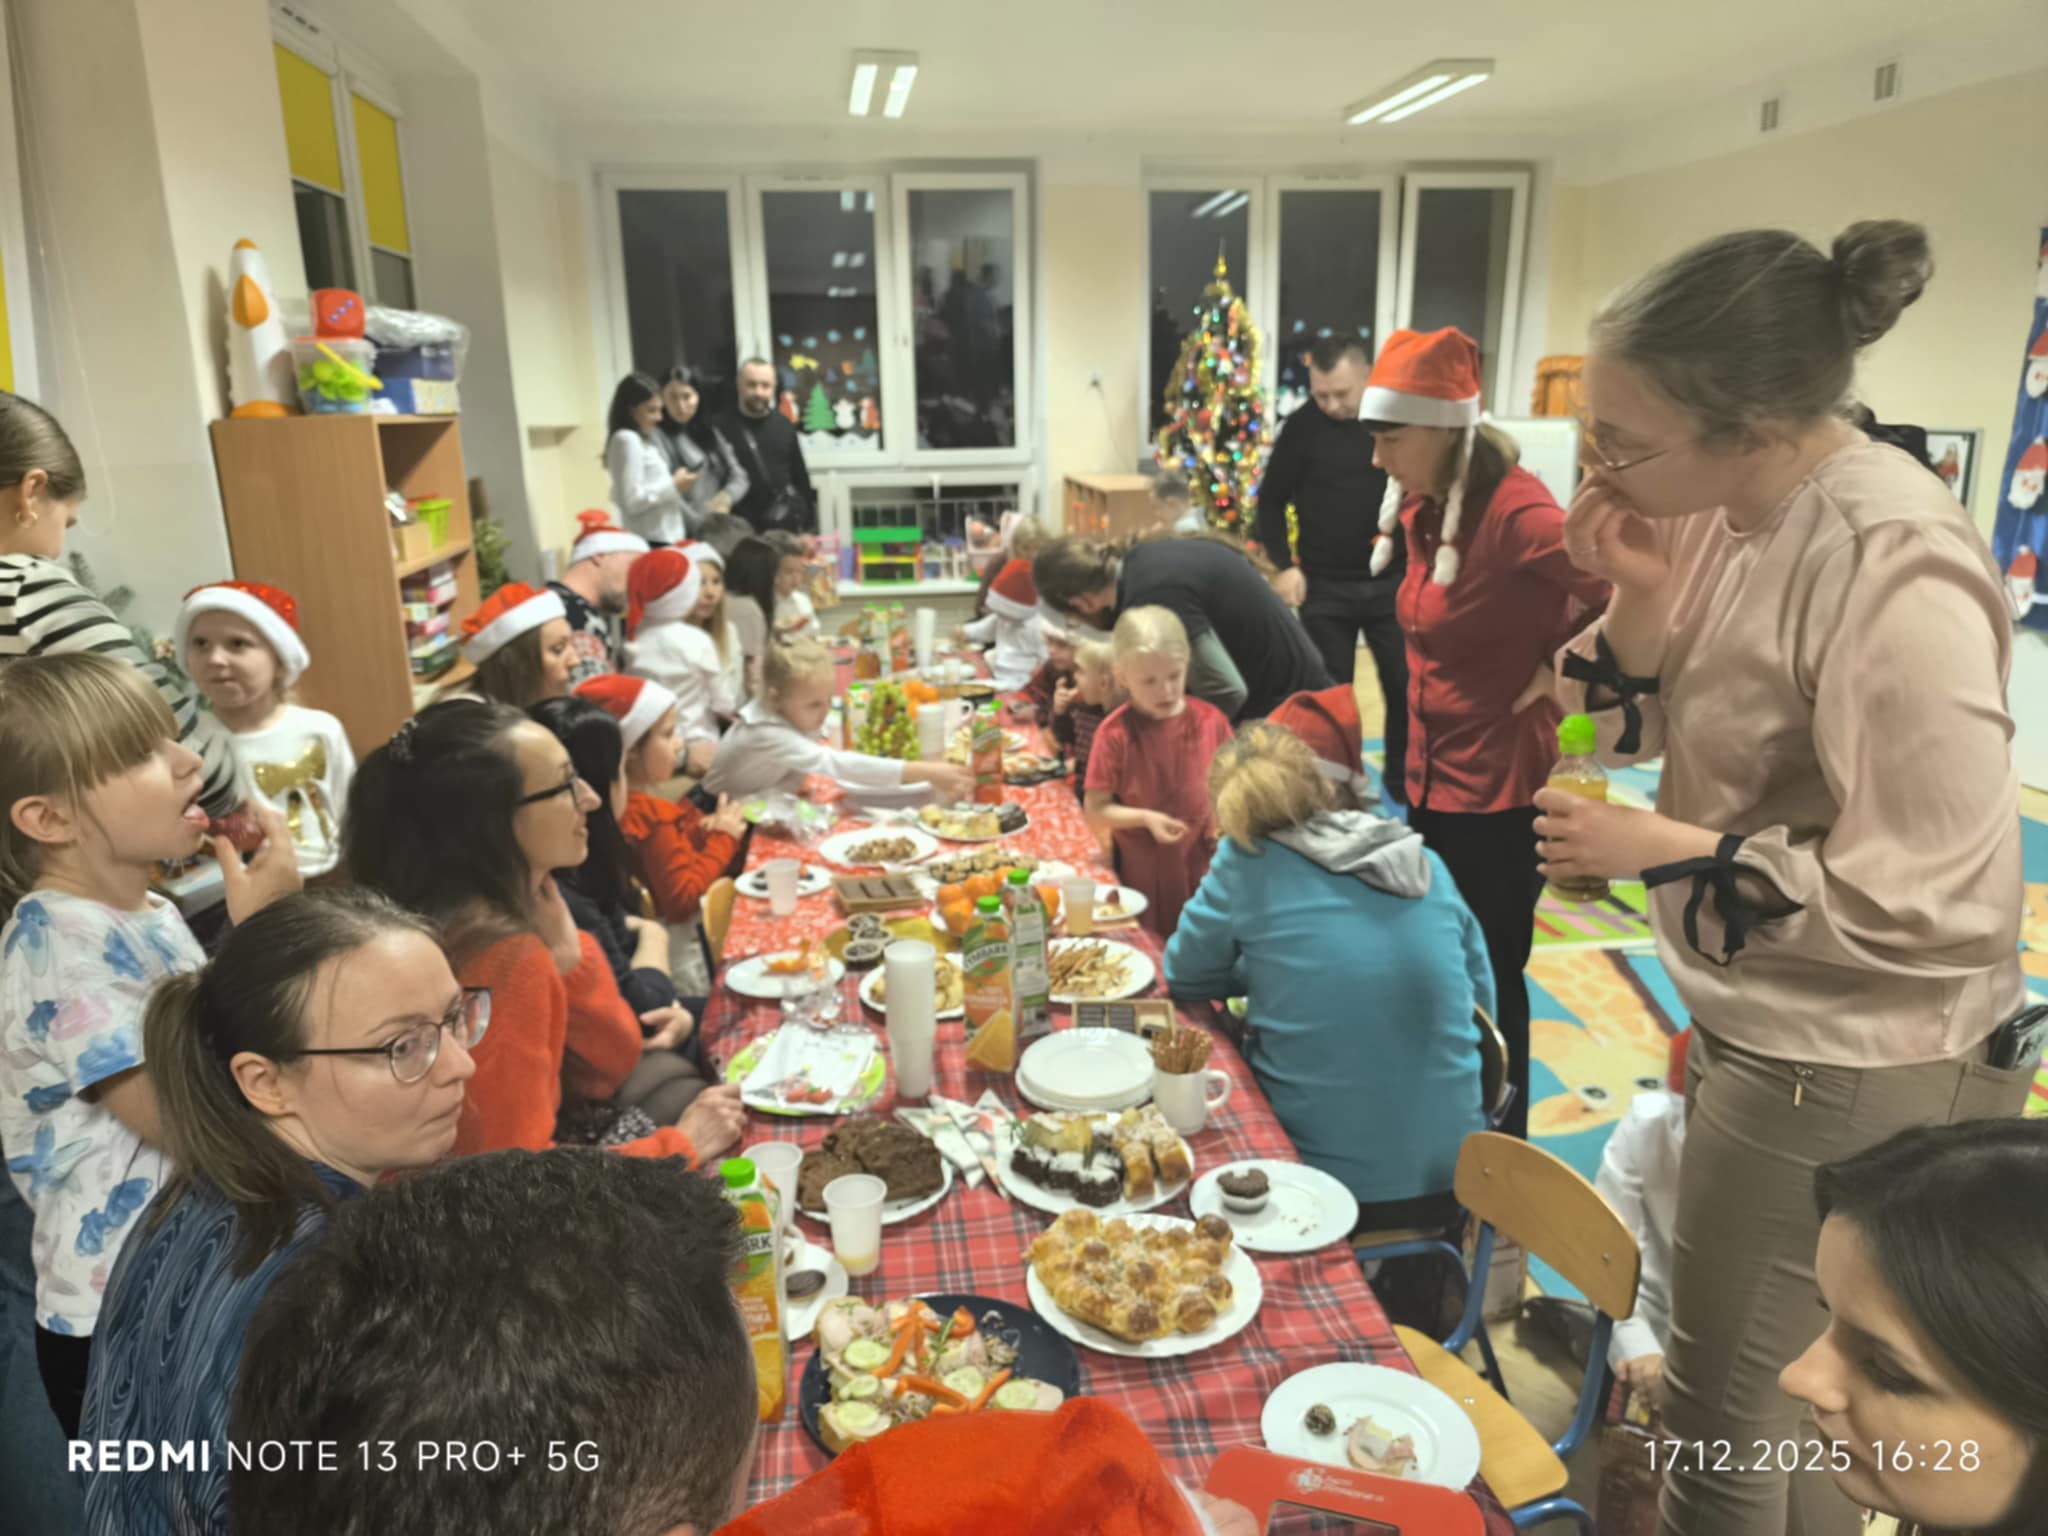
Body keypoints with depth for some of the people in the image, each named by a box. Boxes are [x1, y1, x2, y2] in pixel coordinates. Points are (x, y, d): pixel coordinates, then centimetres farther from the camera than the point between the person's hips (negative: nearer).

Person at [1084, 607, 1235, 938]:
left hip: (1205, 865, 2)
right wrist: (1145, 818, -19)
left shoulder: (1210, 721, -2)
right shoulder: (1115, 735, -10)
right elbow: (1096, 812, -6)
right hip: (1145, 875, -2)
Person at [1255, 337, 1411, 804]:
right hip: (1324, 586, -1)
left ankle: (1404, 782, 26)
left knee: (1408, 686, 7)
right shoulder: (1302, 427, -5)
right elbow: (1271, 500, 2)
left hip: (1393, 582, 1)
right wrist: (1285, 564, -9)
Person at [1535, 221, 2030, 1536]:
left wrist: (1658, 853, -21)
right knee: (1790, 1396, 27)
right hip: (1766, 1025, 8)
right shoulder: (1734, 511, -3)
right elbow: (1644, 726, 4)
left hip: (1852, 1072, -8)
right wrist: (1641, 596, -13)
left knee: (1725, 1422, 10)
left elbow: (1931, 904, -26)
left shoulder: (1895, 575, -28)